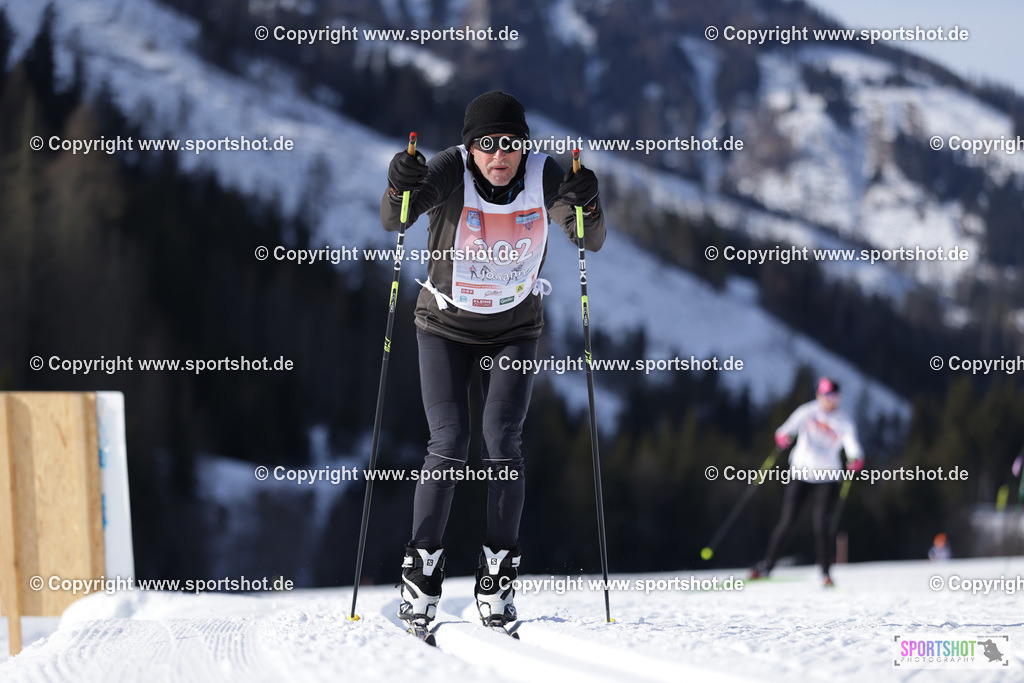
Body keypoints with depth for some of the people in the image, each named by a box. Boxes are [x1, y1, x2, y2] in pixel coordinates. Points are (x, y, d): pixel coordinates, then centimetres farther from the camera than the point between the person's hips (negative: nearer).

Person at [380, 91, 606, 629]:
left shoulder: (543, 175, -17)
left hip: (514, 328, 1)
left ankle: (496, 580, 1)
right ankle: (422, 572, 4)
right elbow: (393, 221, -29)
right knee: (449, 446, -10)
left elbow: (590, 241, -18)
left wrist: (587, 207, -39)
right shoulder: (450, 171, -22)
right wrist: (400, 190, -50)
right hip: (446, 325, -1)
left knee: (502, 445, -9)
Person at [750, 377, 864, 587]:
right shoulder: (808, 412, -3)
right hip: (801, 473, 0)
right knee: (787, 522, -4)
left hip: (827, 478, 0)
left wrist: (856, 459, -40)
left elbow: (852, 443, -18)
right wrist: (783, 435, -43)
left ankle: (826, 573, 2)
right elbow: (792, 425, -20)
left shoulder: (845, 422, -2)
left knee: (821, 526, -11)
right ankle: (766, 566, 7)